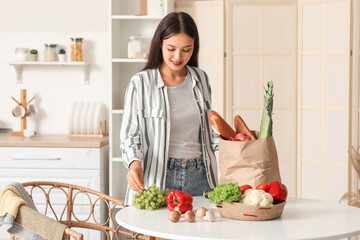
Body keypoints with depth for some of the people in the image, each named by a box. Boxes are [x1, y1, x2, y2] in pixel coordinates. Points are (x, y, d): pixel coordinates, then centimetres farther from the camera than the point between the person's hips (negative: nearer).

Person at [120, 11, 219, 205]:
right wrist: (134, 163, -23)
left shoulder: (200, 79, 9)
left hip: (199, 175, 4)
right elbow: (129, 135, -4)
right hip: (157, 177, -3)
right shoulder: (140, 84, -5)